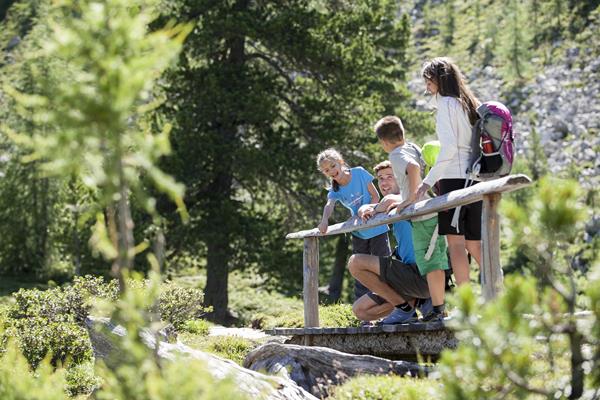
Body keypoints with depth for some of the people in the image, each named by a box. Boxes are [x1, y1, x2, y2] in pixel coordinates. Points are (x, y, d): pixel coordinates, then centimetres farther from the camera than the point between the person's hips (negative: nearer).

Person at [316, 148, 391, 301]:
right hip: (359, 233, 4)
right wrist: (324, 220, -47)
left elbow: (375, 196, -10)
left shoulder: (359, 173, -12)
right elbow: (329, 205, -26)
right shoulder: (334, 191, -5)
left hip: (376, 228, -4)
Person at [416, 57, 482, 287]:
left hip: (454, 176, -8)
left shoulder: (446, 103, -5)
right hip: (475, 178, 8)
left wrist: (428, 181, -13)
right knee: (474, 243, 11)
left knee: (455, 241, -9)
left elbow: (449, 147, -14)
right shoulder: (469, 104, 19)